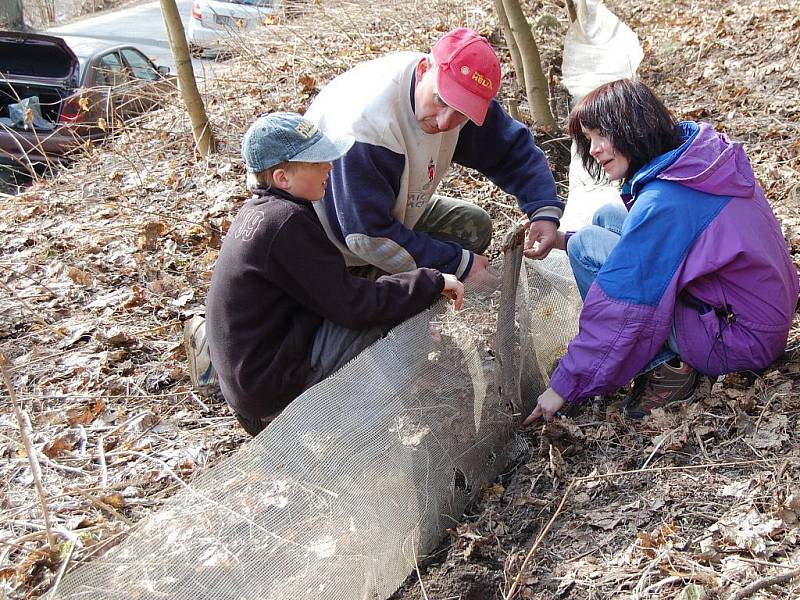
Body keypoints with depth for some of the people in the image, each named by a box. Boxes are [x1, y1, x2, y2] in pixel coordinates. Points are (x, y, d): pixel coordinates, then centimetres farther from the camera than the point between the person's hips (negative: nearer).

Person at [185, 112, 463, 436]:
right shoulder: (286, 221, -23)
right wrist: (434, 282, -16)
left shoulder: (257, 210, 6)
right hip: (270, 388, -9)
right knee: (385, 305, -14)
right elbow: (352, 305, -22)